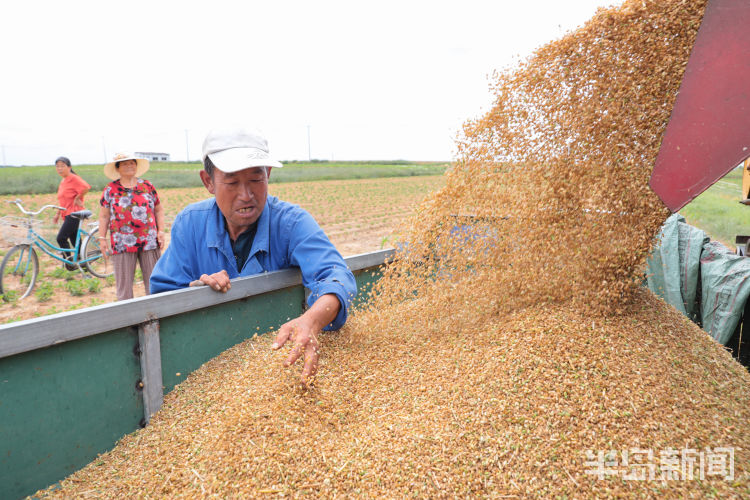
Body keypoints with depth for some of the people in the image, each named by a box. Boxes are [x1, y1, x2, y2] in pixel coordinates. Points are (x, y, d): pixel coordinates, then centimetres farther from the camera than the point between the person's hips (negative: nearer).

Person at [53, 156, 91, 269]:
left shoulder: (74, 178, -10)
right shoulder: (62, 182, 18)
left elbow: (86, 188, -27)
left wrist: (77, 198, -15)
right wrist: (57, 213, 21)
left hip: (74, 213, -9)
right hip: (67, 214, 9)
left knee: (61, 238, -13)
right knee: (75, 240, 12)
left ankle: (69, 260, 0)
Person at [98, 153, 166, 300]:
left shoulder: (147, 186, 9)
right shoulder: (110, 189, 7)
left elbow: (158, 210, 13)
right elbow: (104, 216, 8)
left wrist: (161, 231, 3)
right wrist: (102, 238, 2)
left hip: (149, 242, 1)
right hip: (122, 244, -1)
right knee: (124, 283, 2)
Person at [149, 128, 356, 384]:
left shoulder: (292, 222, -14)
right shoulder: (190, 223, -5)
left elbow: (335, 274, -30)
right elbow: (160, 297, -1)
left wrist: (312, 320, -52)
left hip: (280, 348, 2)